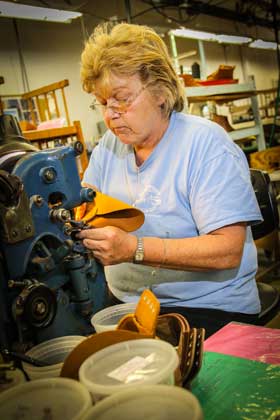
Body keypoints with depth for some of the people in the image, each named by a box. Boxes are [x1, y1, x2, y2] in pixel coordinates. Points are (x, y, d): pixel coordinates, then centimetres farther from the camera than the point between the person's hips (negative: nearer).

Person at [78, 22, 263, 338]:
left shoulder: (206, 144, -13)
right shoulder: (109, 145, 9)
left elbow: (228, 250, -21)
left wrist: (134, 249, -30)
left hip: (208, 312, -5)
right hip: (123, 304, 6)